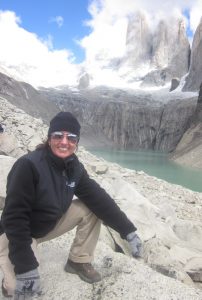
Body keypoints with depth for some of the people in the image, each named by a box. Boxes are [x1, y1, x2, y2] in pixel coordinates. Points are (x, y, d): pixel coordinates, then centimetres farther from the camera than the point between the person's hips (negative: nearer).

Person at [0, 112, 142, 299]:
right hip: (15, 233, -5)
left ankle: (79, 261, 9)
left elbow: (99, 199, -12)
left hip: (49, 224, 6)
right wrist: (25, 268, -35)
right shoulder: (28, 165, -31)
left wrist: (128, 230, -15)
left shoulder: (74, 167, -11)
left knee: (92, 208, -9)